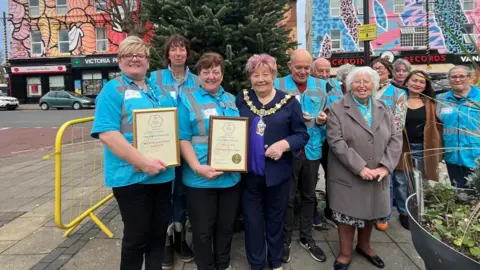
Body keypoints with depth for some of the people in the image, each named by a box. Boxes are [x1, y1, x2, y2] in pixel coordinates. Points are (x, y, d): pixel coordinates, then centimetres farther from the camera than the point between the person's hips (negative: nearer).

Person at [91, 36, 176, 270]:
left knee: (159, 231, 17)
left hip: (163, 173, 6)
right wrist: (143, 162, -23)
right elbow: (107, 134, -17)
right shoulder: (113, 90, -5)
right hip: (131, 175, -6)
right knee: (136, 235, 7)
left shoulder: (158, 89, 14)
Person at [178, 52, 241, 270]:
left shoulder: (231, 99, 10)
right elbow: (183, 139, -9)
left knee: (226, 226, 19)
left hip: (231, 176, 4)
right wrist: (197, 167, -21)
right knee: (203, 229, 10)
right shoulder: (187, 99, -3)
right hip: (201, 178, -4)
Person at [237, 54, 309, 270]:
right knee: (252, 219, 13)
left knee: (275, 218, 17)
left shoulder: (289, 102, -3)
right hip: (249, 172, 1)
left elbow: (302, 134, -3)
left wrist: (284, 144, -20)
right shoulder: (241, 99, 3)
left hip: (277, 172, -1)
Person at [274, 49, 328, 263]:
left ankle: (306, 237, 35)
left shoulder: (319, 85, 7)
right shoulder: (278, 84, -4)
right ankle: (285, 240, 26)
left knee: (308, 196, 17)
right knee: (287, 198, 8)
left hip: (313, 149, 4)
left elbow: (326, 113, 12)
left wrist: (323, 119, -10)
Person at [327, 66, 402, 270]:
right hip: (348, 176, -4)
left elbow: (396, 138, 3)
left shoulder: (384, 109, 9)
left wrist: (385, 166, -11)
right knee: (348, 214, 6)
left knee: (370, 212, 17)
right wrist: (359, 167, -20)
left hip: (377, 175, 4)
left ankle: (364, 246, 41)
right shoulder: (337, 109, -5)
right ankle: (345, 253, 26)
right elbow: (336, 142, -14)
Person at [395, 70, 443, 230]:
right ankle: (404, 214, 23)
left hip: (423, 149, 2)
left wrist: (437, 151, 4)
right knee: (401, 182, 6)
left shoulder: (430, 103, 8)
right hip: (402, 148, -2)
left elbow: (437, 127, 9)